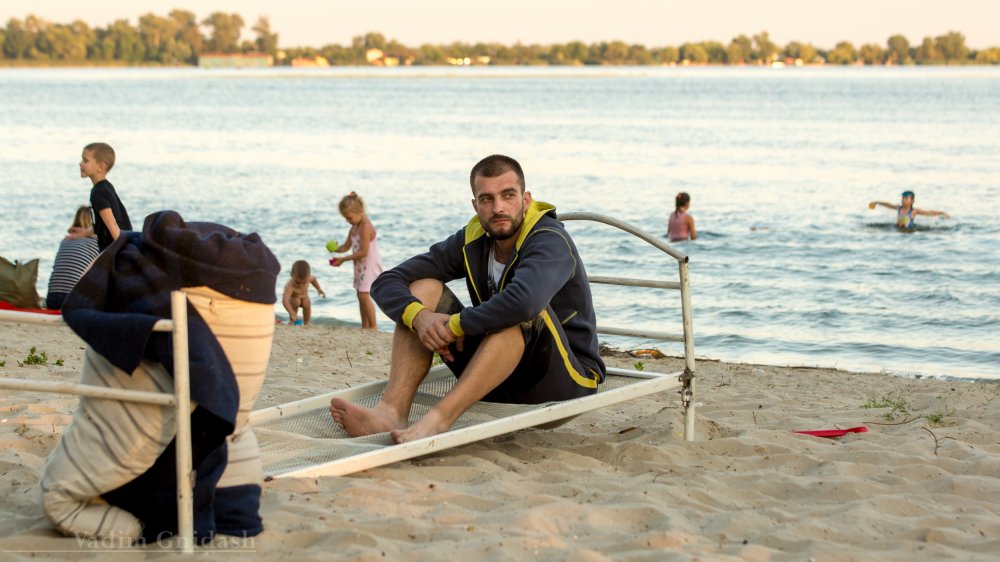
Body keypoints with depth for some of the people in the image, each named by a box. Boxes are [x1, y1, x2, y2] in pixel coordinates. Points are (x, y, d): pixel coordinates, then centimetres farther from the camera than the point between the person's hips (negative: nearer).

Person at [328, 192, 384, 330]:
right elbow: (347, 246, 13)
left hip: (370, 265, -10)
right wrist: (335, 249, -10)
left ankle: (373, 326, -9)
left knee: (364, 295, -14)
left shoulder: (366, 228, -21)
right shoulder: (354, 228, 9)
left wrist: (343, 259, -20)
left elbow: (363, 252, -24)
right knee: (361, 295, 12)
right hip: (360, 265, 10)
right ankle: (365, 326, 19)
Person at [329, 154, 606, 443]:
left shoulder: (551, 241, -18)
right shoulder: (472, 240, 1)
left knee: (521, 310, -35)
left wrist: (456, 325, -27)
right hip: (500, 383, 6)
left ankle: (437, 420, -44)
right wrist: (419, 317, -24)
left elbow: (523, 302, -42)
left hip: (569, 379, -6)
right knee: (423, 288, -6)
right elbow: (386, 283, -2)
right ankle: (392, 413, -27)